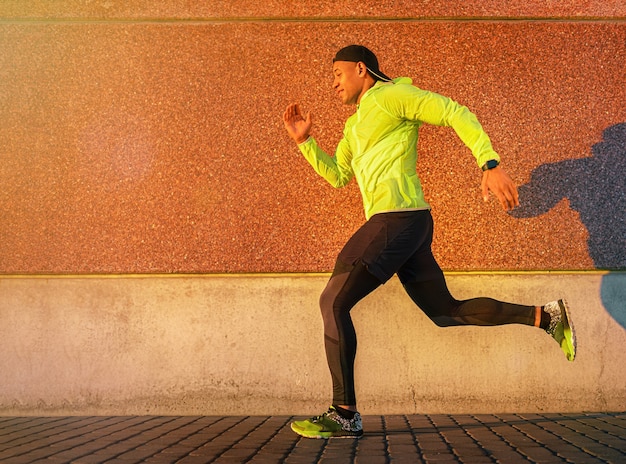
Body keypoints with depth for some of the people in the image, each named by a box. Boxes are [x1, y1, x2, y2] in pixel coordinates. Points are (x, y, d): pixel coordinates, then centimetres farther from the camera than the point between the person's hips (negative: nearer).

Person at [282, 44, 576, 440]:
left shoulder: (390, 94, -1)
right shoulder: (354, 124, 27)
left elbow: (457, 114, -9)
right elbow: (337, 176, 28)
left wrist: (491, 165, -20)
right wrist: (304, 141, 17)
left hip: (397, 218, -10)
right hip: (403, 226, 10)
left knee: (333, 302, -10)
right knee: (446, 312, 14)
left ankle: (344, 414, -8)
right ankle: (546, 316, 16)